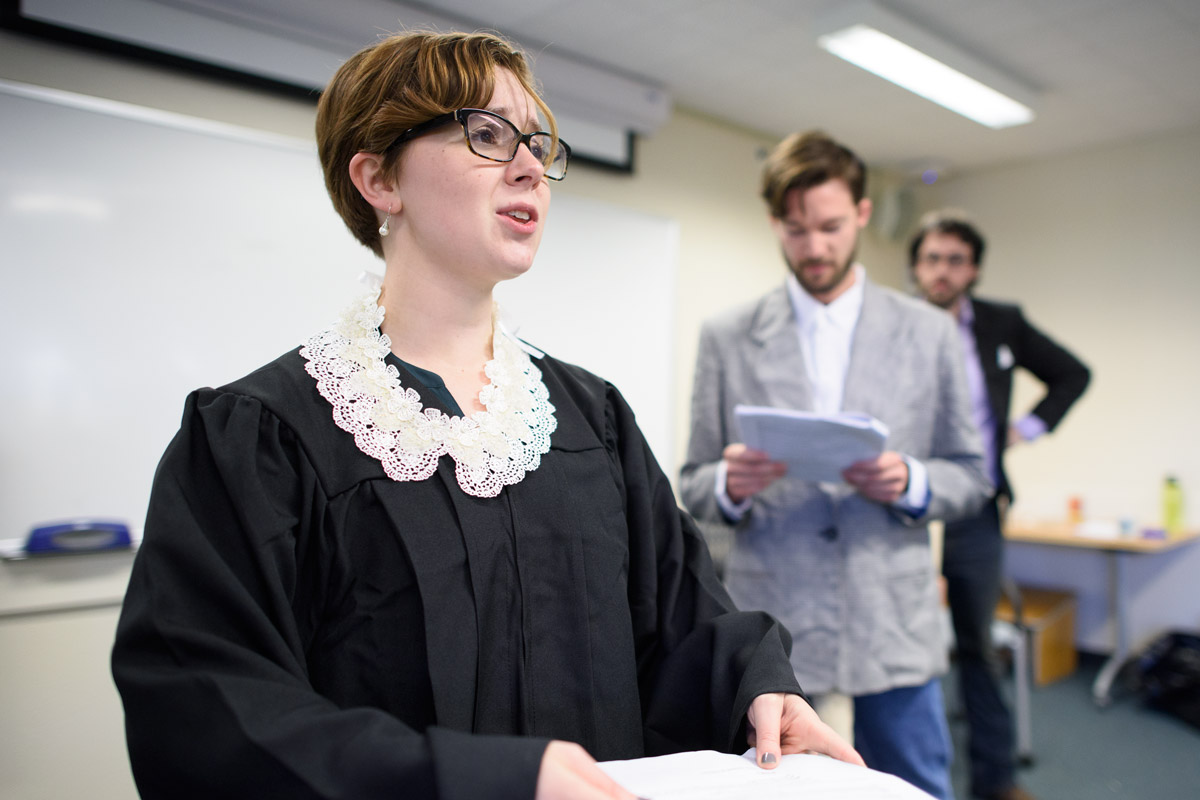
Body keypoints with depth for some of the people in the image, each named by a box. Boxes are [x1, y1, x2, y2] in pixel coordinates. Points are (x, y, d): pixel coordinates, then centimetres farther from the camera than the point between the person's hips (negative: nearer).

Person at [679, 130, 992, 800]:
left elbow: (971, 476, 8)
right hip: (769, 629, 0)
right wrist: (730, 485, -17)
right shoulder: (727, 338, 3)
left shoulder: (929, 332, 5)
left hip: (895, 628, 1)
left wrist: (910, 484, -13)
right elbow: (694, 485, 5)